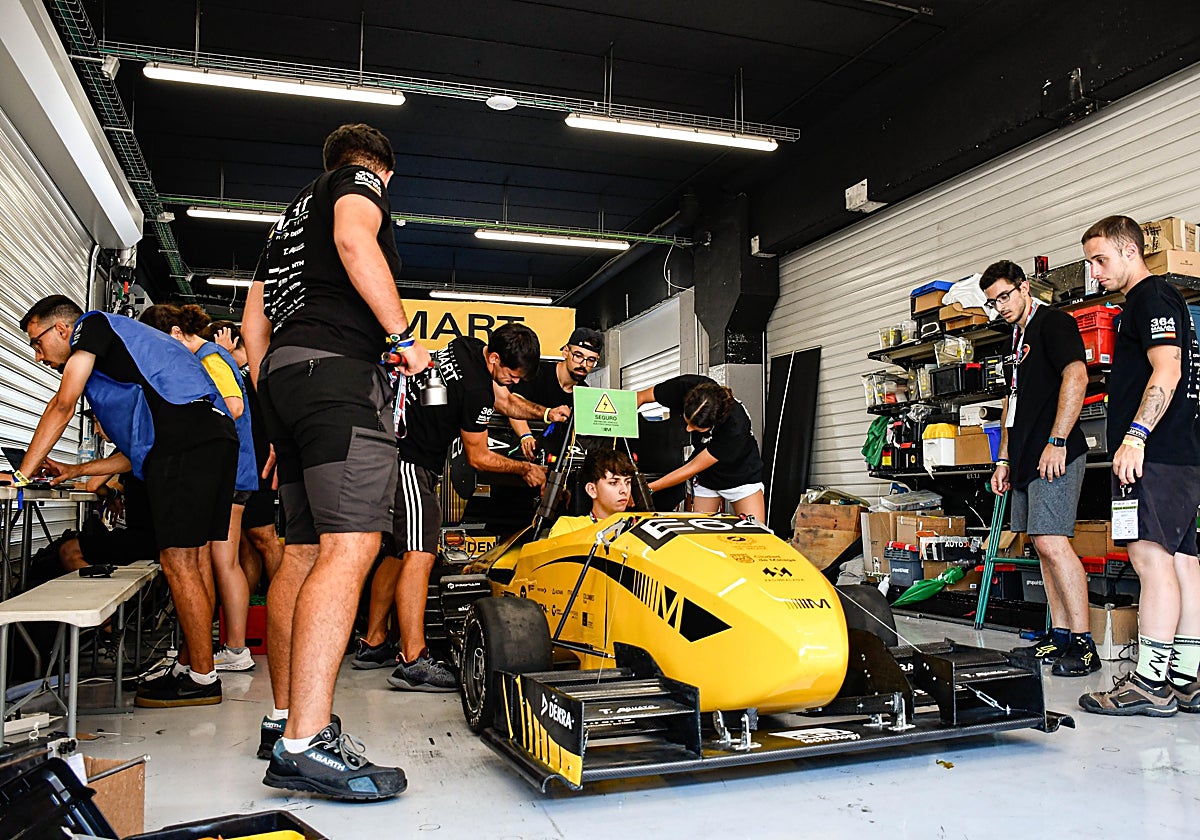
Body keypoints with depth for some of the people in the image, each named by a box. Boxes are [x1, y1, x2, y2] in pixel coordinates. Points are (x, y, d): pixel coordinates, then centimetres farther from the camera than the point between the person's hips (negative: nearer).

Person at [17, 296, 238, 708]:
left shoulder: (92, 324, 13)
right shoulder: (115, 358, 37)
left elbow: (63, 405, 3)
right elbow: (138, 452, 34)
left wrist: (23, 473, 8)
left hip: (185, 437, -10)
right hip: (214, 437, 10)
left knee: (177, 562, -7)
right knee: (186, 561, 12)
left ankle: (202, 678, -3)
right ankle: (195, 665, 16)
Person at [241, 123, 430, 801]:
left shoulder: (294, 214, 34)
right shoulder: (363, 180, 11)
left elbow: (254, 319, 29)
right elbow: (355, 240, -14)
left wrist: (277, 414, 28)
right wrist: (403, 336, -11)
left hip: (282, 372, 9)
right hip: (339, 365, -9)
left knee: (305, 550, 10)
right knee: (351, 546, -18)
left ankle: (285, 718, 15)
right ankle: (306, 744, -25)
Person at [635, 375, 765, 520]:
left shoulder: (735, 427, -38)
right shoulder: (686, 386, -28)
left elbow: (692, 468, -29)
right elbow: (639, 397, -15)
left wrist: (648, 489, -24)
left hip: (741, 475, -3)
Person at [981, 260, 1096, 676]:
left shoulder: (1053, 321, -4)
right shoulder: (1018, 337, 23)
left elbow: (1076, 377, -18)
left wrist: (1057, 442, -22)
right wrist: (1004, 459, 21)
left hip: (1054, 454, -10)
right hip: (1025, 458, 10)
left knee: (1052, 542, -15)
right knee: (1042, 544, 9)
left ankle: (1083, 643, -10)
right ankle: (1059, 635, 15)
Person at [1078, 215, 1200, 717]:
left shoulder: (1152, 297, -6)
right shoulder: (1152, 301, 26)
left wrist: (1136, 433, -26)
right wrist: (1136, 437, 24)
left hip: (1155, 451, -11)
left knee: (1151, 557, -13)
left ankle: (1149, 684, -12)